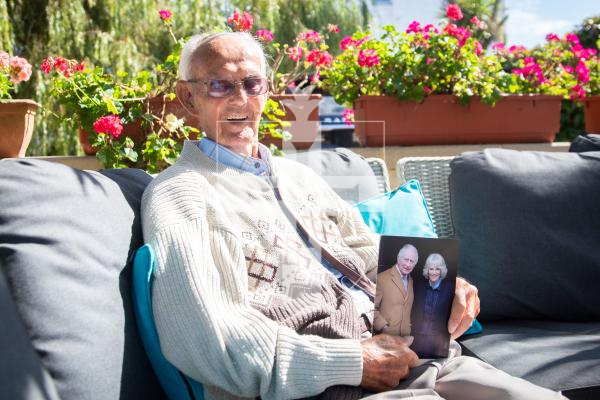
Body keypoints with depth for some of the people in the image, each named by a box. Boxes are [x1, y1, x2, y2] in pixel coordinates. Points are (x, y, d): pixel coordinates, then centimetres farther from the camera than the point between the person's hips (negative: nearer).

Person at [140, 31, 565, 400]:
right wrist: (353, 364, -18)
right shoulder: (178, 193, -1)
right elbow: (201, 339, -13)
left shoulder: (298, 176, 23)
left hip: (391, 355, 8)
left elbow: (371, 253, 24)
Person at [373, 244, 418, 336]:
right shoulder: (382, 278, -9)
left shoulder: (411, 280, 13)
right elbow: (372, 307, -9)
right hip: (385, 335, -5)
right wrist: (382, 326, -17)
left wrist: (410, 327, 11)